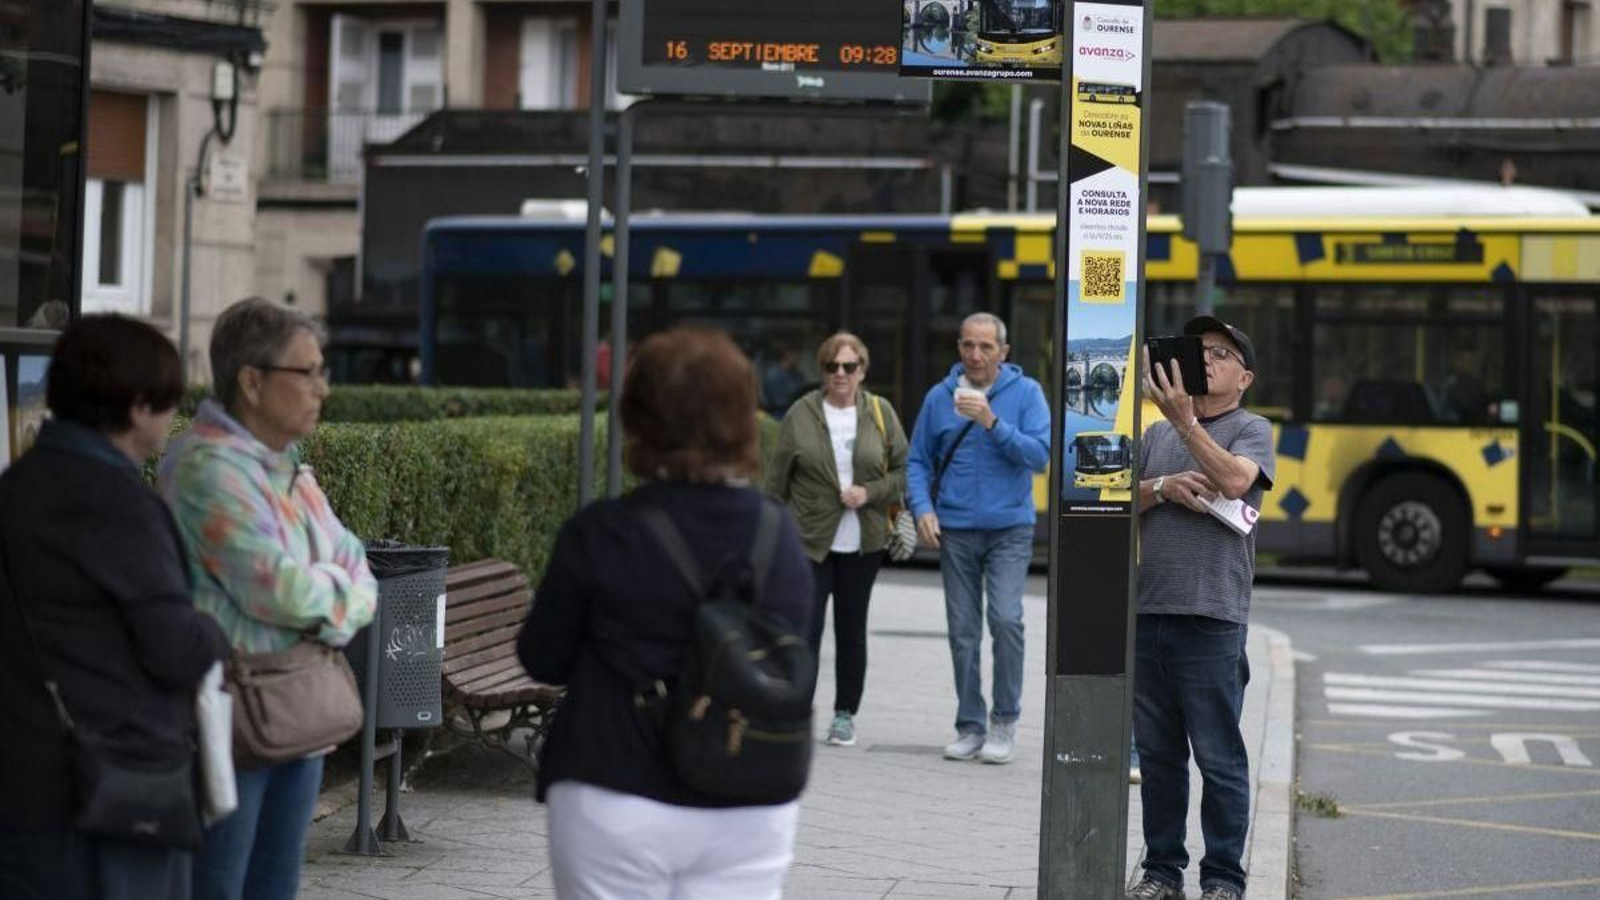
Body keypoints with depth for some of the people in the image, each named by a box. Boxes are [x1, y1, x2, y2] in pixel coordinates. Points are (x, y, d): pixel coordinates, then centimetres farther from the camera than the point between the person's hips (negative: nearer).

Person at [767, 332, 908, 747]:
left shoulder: (881, 413, 3)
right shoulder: (801, 414, 0)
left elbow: (903, 471, 6)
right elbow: (777, 479, 3)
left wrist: (870, 492, -12)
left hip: (862, 542, 2)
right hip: (809, 540, -1)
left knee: (852, 631, 9)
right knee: (804, 626, -7)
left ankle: (845, 714, 18)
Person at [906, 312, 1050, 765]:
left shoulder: (1026, 392, -1)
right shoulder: (939, 397, 6)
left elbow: (1040, 455, -10)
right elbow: (918, 461, 10)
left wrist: (992, 423, -19)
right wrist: (922, 508, -5)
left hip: (1010, 529, -3)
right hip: (955, 531, 3)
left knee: (1006, 619, -17)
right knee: (963, 632, 6)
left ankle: (1005, 723, -4)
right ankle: (970, 726, 15)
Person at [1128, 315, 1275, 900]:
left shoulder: (1250, 429, 3)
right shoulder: (1157, 434, 18)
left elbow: (1234, 480, -17)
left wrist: (1185, 421, -23)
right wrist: (1163, 487, -8)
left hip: (1211, 617, -5)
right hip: (1146, 611, 5)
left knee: (1219, 758, -3)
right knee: (1158, 754, 10)